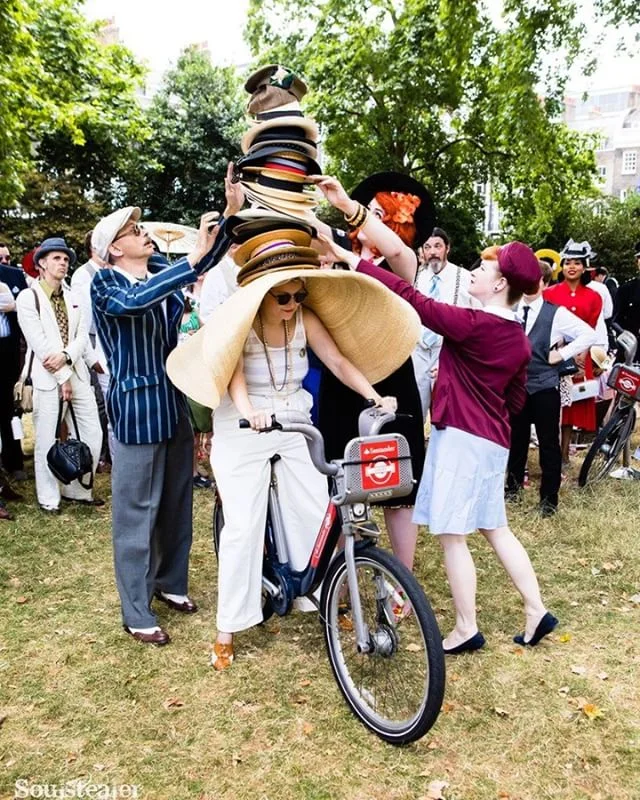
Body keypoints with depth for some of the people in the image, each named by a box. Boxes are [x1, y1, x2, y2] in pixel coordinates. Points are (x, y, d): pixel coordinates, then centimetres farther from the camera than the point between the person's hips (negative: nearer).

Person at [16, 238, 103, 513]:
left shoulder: (72, 297, 15)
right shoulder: (28, 297, -3)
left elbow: (83, 336, 6)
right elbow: (39, 344, -11)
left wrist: (65, 356, -14)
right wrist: (63, 377, -12)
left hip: (78, 374, 6)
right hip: (47, 377, -5)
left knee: (92, 434, 5)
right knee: (47, 440, 1)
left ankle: (77, 490, 21)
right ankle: (49, 498, 16)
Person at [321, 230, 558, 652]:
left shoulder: (471, 323, -17)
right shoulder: (520, 340, 7)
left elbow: (410, 298, -19)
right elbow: (516, 400, 13)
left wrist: (349, 257, -16)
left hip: (461, 436, -9)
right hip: (493, 440, 9)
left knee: (452, 534, 2)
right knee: (496, 528, 19)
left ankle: (466, 629, 13)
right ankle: (536, 611, 25)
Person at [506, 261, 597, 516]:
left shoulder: (556, 313, -4)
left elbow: (589, 335, -4)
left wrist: (562, 354, -7)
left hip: (544, 387, -2)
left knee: (549, 442, 3)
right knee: (516, 438, 12)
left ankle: (549, 497, 15)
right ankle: (514, 483, 32)